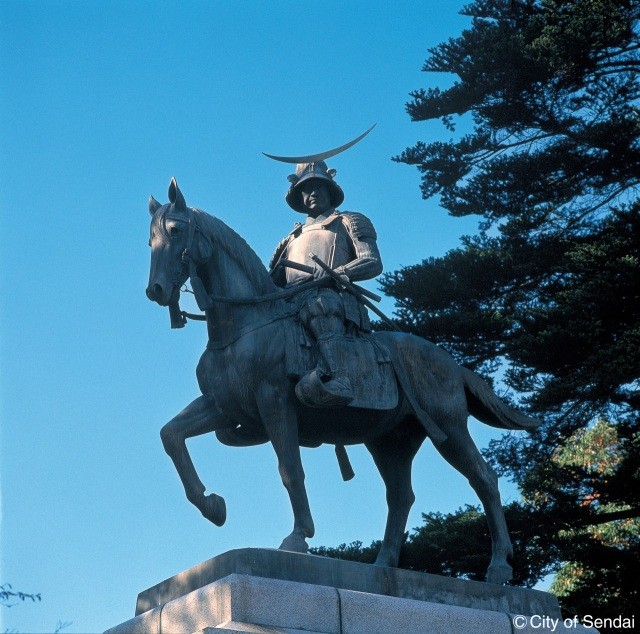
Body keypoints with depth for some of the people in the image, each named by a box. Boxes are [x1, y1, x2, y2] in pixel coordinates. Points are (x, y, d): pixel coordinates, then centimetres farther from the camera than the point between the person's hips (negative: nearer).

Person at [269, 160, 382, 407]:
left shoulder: (349, 222, 25)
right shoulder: (292, 238, 38)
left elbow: (373, 263, 6)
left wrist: (330, 274, -12)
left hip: (335, 297, -6)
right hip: (290, 304, 6)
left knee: (318, 301, -42)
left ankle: (336, 377, -62)